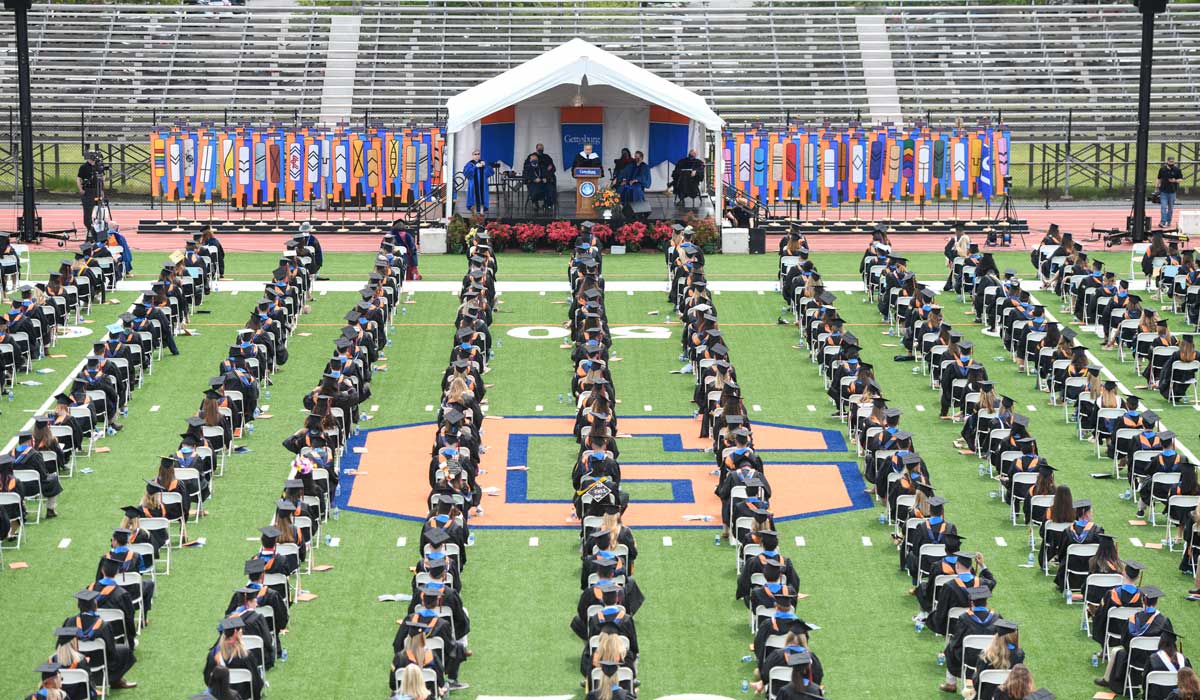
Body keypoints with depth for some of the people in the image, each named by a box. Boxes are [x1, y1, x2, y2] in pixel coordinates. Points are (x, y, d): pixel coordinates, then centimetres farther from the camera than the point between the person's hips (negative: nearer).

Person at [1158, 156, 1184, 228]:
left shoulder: (1177, 170, -2)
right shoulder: (1162, 169, 1)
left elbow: (1181, 179, 3)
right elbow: (1159, 179, 11)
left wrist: (1175, 180, -17)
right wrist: (1158, 187, 8)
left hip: (1172, 191, 0)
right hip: (1163, 191, 0)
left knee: (1171, 208, 11)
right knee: (1163, 207, -8)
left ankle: (1169, 222, 24)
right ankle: (1163, 222, -11)